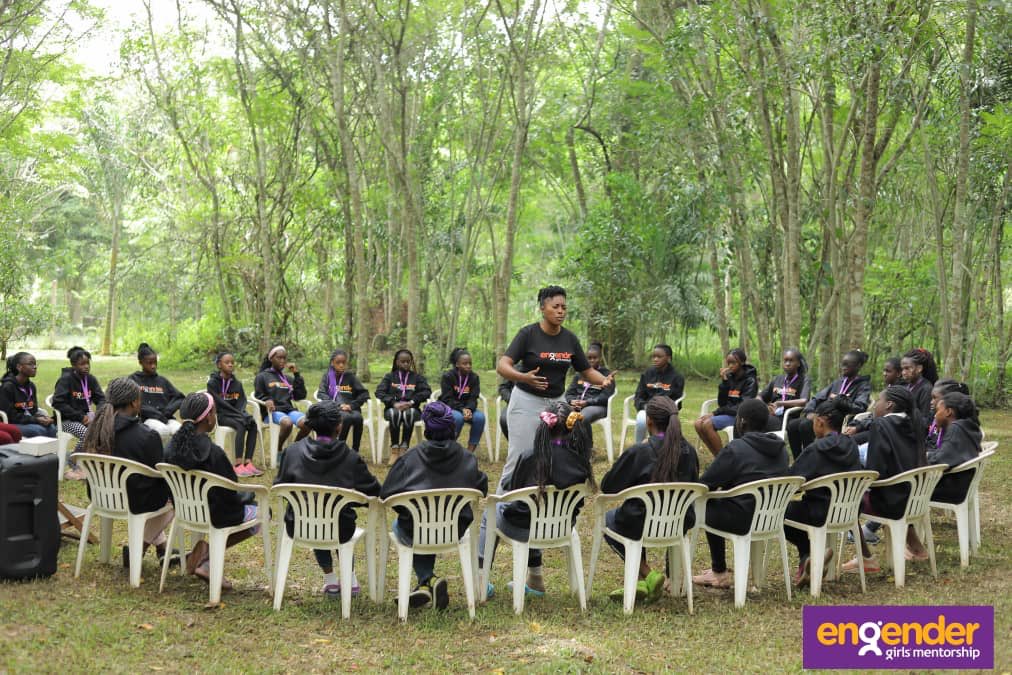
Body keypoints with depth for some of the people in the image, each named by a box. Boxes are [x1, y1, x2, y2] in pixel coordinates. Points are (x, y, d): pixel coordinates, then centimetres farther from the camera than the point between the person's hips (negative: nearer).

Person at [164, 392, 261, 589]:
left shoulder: (173, 446, -8)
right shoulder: (213, 453, -28)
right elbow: (230, 495, -21)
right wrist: (248, 495, 2)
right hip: (216, 516, -7)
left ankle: (208, 562, 12)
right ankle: (209, 554, 3)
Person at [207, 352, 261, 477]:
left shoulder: (237, 383, 10)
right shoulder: (212, 383, -7)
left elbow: (242, 401, 2)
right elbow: (220, 403, -16)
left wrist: (241, 413, -20)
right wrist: (240, 415, -23)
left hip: (235, 414, 5)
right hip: (220, 415, -5)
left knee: (253, 424, -24)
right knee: (241, 426, -33)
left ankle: (248, 462, -29)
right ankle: (238, 464, -38)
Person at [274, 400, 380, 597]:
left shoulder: (293, 451, -5)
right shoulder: (351, 458, -11)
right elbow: (373, 490, -1)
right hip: (339, 531, -1)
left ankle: (330, 581, 38)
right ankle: (349, 580, 38)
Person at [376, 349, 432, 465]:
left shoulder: (418, 377, 15)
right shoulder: (389, 377, 15)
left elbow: (427, 391, -2)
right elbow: (379, 392, -2)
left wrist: (411, 402, -18)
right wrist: (394, 403, -19)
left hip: (412, 409, 0)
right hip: (393, 408, 0)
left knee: (409, 413, -37)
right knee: (395, 413, -37)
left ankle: (404, 448, -36)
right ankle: (394, 449, -33)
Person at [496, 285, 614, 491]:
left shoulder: (570, 339, 3)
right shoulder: (528, 334, -10)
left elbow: (587, 370, 10)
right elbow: (502, 366, -19)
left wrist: (604, 380, -13)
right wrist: (524, 378, -39)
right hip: (527, 402, -5)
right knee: (519, 459, -6)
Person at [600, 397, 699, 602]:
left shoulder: (638, 452, -18)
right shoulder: (689, 451, -4)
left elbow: (607, 487, -8)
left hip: (642, 525, -5)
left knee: (608, 519, 27)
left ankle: (647, 575, 10)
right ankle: (641, 581, 23)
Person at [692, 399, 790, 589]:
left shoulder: (735, 449, -16)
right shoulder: (781, 448, 6)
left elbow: (704, 485, -11)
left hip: (745, 521, -7)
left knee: (708, 507, 19)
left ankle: (720, 573, 24)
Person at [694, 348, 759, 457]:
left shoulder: (750, 380, -10)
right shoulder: (729, 377, 7)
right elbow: (722, 403, 4)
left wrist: (717, 412, -17)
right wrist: (724, 382, -9)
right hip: (727, 412, 7)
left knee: (707, 424, -26)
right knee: (698, 423, -13)